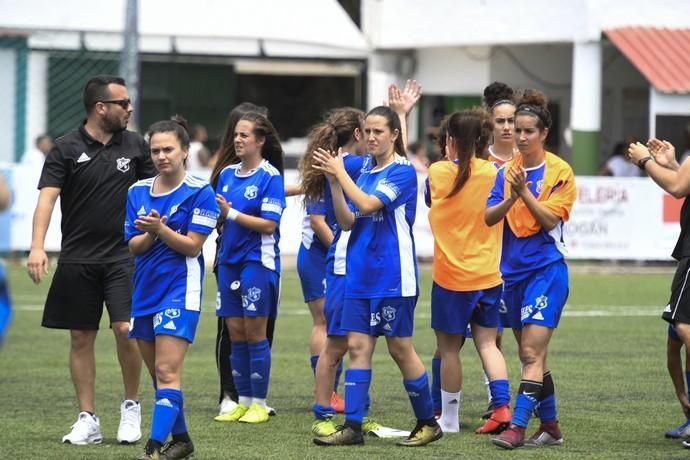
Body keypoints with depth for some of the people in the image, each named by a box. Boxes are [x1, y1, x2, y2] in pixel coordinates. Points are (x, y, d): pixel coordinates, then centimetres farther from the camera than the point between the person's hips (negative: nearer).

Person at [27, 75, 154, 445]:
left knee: (125, 329, -13)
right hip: (77, 259, 0)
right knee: (81, 338, 4)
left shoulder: (135, 145, 5)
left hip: (122, 257, 0)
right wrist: (37, 246, -23)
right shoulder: (67, 149, -3)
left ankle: (131, 406, 8)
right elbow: (47, 196, -11)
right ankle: (88, 420, 12)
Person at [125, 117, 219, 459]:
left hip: (179, 289, -6)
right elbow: (132, 245, 5)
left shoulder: (200, 192, -7)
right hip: (144, 290, 6)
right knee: (157, 372, 12)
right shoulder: (138, 192, 8)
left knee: (167, 371, -15)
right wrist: (149, 234, -15)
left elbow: (192, 245, -10)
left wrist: (160, 229, -24)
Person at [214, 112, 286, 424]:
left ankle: (259, 404, 5)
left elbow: (269, 224, -15)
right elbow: (218, 216, 14)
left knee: (254, 333, -2)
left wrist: (231, 213, -18)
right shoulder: (227, 174, 11)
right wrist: (216, 213, -8)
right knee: (235, 332, 7)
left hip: (258, 260, -6)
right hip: (229, 259, 6)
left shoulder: (270, 176, -8)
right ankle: (243, 401, 14)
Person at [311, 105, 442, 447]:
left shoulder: (403, 171, -8)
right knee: (358, 347, 1)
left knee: (400, 349, 0)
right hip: (360, 275, 7)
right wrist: (333, 181, -4)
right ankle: (352, 426, 0)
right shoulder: (364, 172, 12)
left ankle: (428, 423, 13)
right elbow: (347, 221, 7)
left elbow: (368, 204, -20)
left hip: (393, 277, -7)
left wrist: (340, 173, -14)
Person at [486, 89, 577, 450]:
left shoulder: (560, 172, -5)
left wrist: (524, 193, -23)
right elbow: (489, 217, 0)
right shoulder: (507, 171, 8)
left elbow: (550, 219, -13)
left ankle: (517, 427, -17)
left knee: (532, 353, -13)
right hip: (513, 270, 6)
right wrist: (510, 199, -17)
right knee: (530, 355, 10)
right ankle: (550, 426, 18)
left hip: (546, 268, -6)